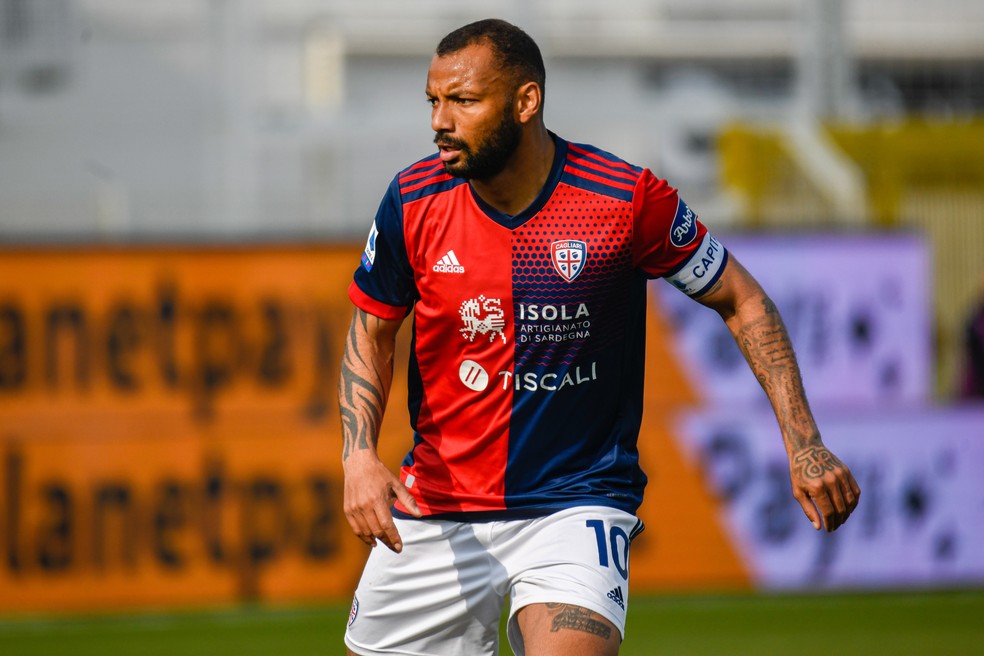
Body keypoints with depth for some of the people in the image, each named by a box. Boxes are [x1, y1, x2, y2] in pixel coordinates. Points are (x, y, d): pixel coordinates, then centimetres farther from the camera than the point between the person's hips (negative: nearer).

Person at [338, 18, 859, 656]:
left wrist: (803, 443, -6)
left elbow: (742, 300, 0)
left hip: (575, 504, -4)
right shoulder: (413, 202, -5)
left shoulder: (627, 199, -12)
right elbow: (371, 334, 9)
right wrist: (360, 456, -7)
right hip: (433, 513, 4)